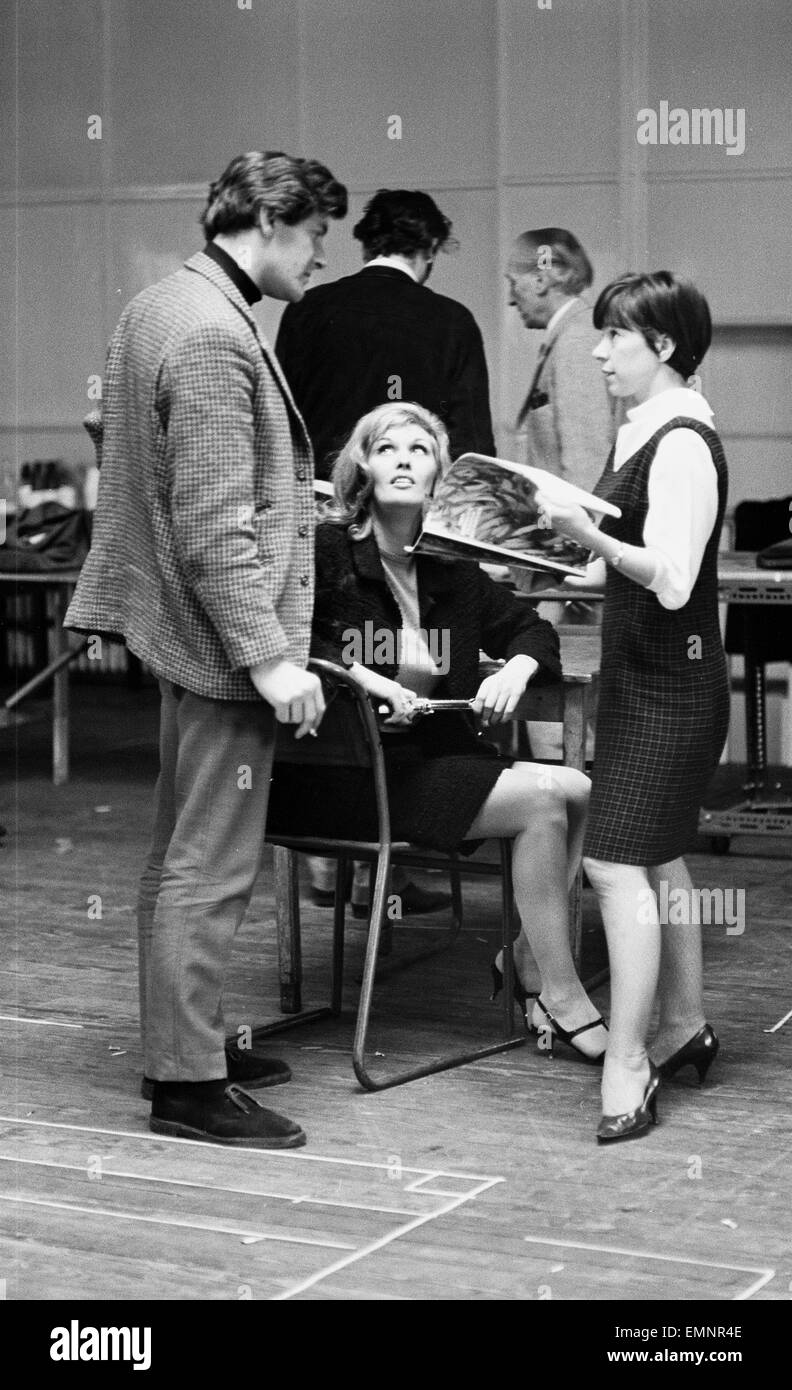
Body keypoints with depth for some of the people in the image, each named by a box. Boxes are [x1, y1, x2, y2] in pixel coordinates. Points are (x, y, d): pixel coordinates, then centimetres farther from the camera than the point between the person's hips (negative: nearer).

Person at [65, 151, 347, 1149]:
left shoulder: (156, 307, 11)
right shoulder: (214, 337, -20)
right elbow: (214, 530, -23)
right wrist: (270, 657, -22)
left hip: (181, 632, 11)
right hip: (223, 639, -11)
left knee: (179, 856, 18)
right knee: (211, 868, -4)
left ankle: (180, 1040, 29)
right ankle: (186, 1084, 2)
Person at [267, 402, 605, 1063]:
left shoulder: (452, 572, 12)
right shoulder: (327, 552, -6)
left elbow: (532, 628, 22)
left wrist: (516, 669, 0)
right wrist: (357, 676, -26)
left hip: (437, 755, 7)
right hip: (346, 775, -7)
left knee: (581, 790, -12)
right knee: (543, 802, -20)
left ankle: (529, 954, 5)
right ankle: (561, 998, -7)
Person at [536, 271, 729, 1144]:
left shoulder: (683, 443, -17)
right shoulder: (639, 433, 11)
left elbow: (670, 579, -25)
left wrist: (589, 536, -34)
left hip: (670, 685, -10)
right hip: (640, 676, 10)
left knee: (619, 866, -12)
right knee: (657, 860, 18)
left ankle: (627, 1068, -9)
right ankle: (685, 1029, 32)